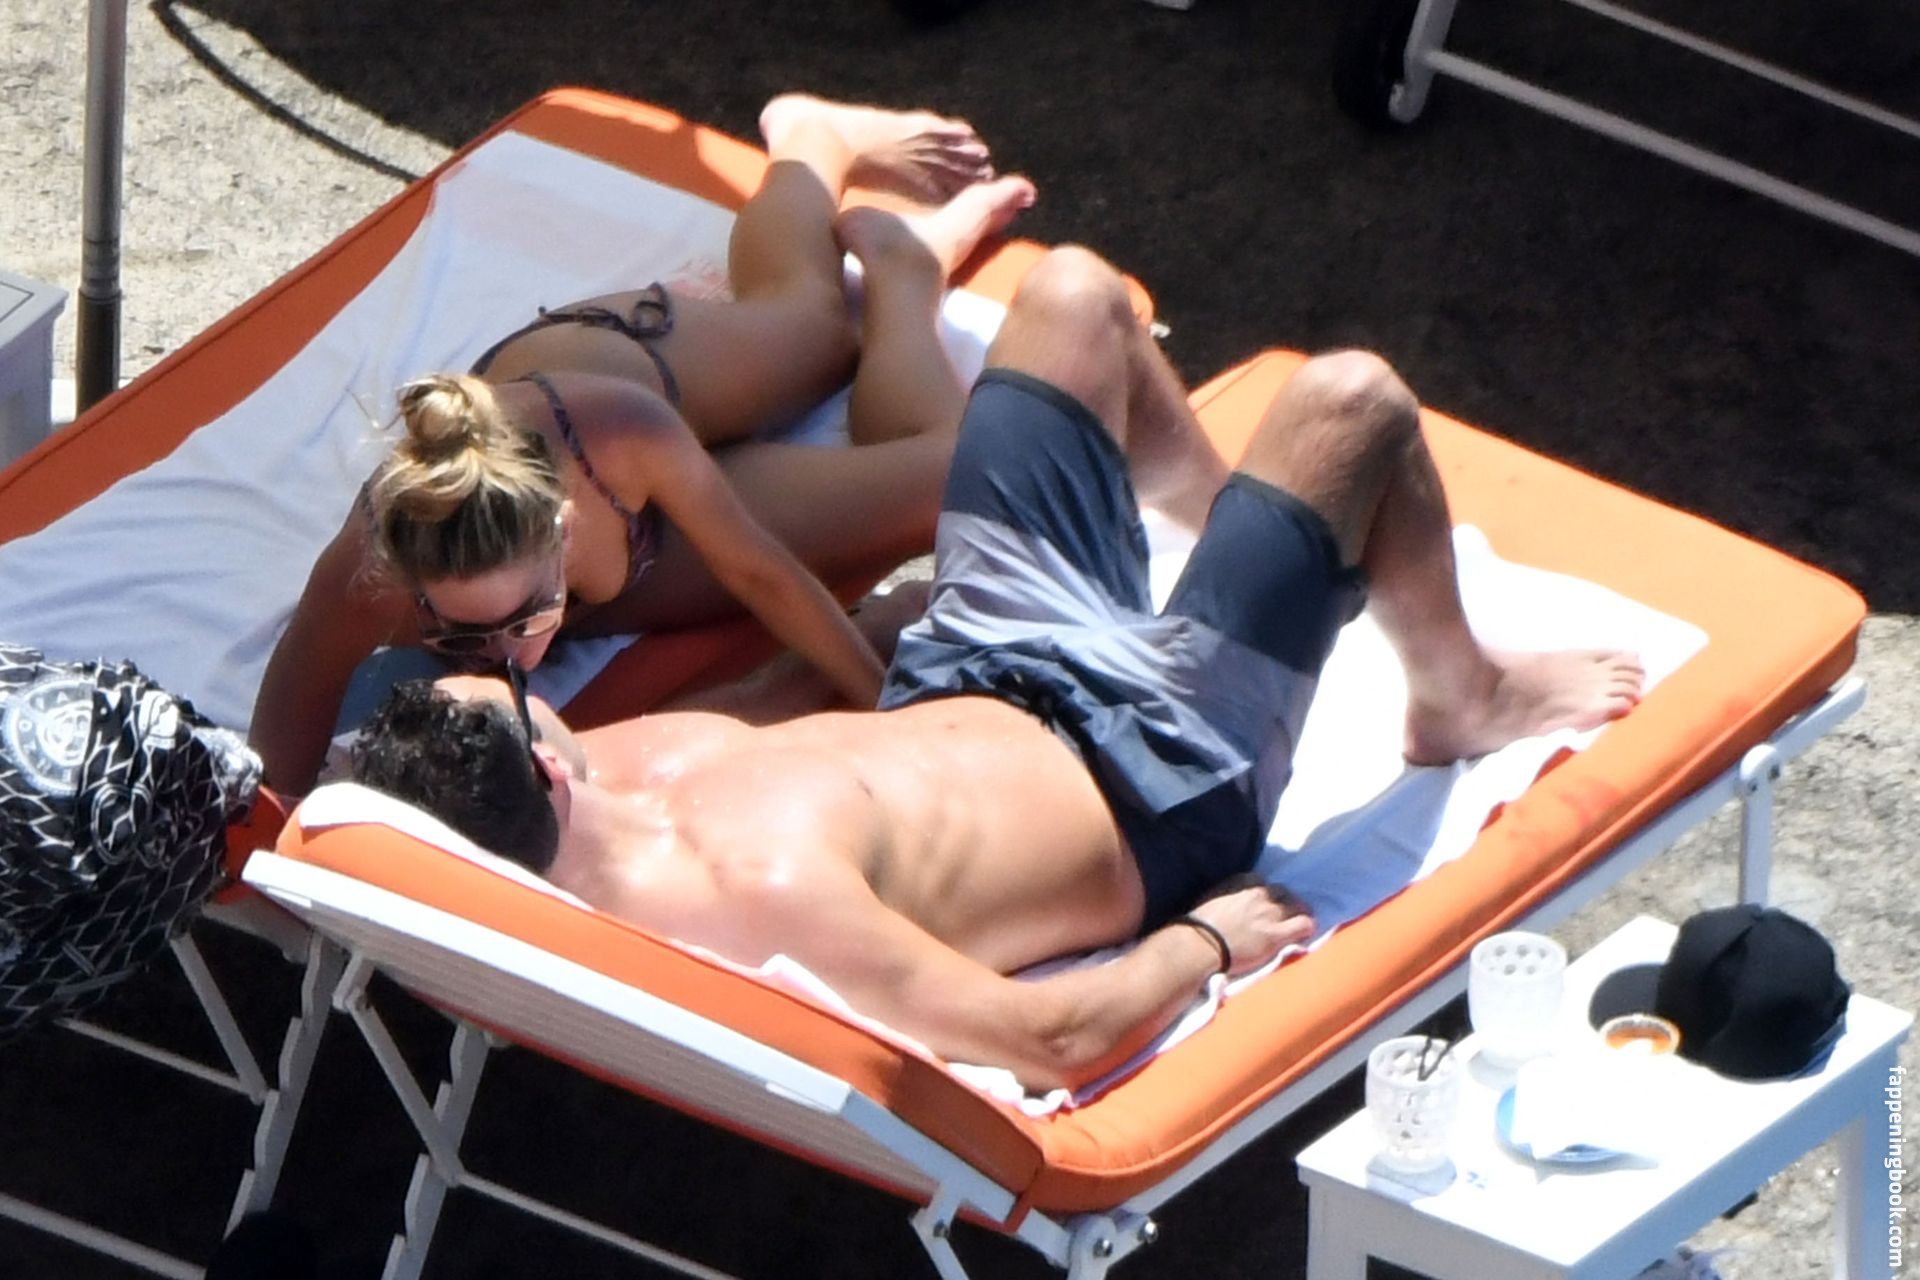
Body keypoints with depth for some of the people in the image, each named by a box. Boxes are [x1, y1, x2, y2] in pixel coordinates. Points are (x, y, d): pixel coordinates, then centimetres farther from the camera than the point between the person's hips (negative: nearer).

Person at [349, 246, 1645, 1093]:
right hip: (1153, 781, -8)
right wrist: (1202, 942, -24)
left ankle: (1223, 518, 47)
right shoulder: (760, 885, -43)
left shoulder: (620, 762, -18)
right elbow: (1051, 1043, -41)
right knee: (1352, 400, -5)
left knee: (1077, 291, 16)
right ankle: (1463, 695, 26)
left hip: (972, 686, 8)